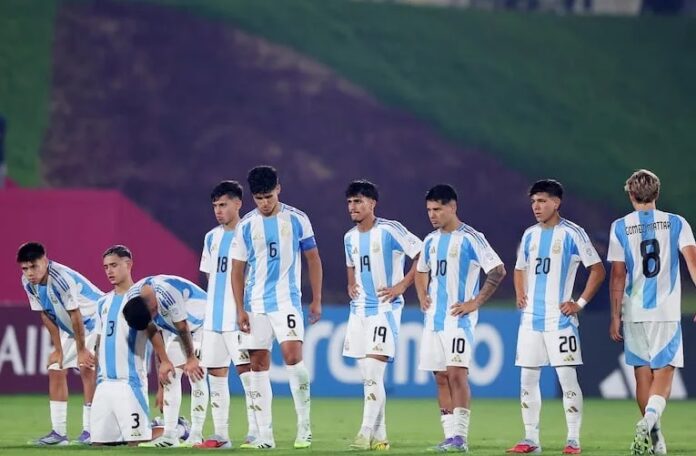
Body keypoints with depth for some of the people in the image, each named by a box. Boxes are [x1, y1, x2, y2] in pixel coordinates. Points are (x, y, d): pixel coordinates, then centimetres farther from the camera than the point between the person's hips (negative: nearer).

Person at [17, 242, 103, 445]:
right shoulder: (28, 282, -10)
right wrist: (58, 349, -1)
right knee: (55, 369, 3)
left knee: (87, 367, -20)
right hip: (70, 328, 8)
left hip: (94, 320, -8)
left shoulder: (61, 278, -34)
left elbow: (76, 316, -28)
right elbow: (46, 316, -2)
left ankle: (90, 430, -16)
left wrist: (82, 350, -20)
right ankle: (58, 432, 7)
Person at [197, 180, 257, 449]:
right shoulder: (212, 238, 14)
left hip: (239, 316, -7)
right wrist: (215, 305, 11)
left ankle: (256, 432, -11)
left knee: (246, 370, -11)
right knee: (216, 373, 6)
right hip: (213, 316, 7)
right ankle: (220, 434, 10)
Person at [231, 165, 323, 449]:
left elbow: (313, 259, 6)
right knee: (258, 365, 2)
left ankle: (304, 427, -7)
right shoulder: (246, 226, 4)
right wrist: (240, 309, 0)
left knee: (293, 356, -18)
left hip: (287, 301, -3)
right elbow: (237, 271, 7)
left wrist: (317, 300, 2)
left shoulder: (297, 220, -1)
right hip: (256, 305, 3)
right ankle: (264, 435, 5)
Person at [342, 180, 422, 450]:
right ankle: (379, 436, 12)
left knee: (373, 371, -16)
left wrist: (402, 285, -13)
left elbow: (422, 255, -11)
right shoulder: (350, 238, 10)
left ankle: (367, 433, -17)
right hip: (359, 310, 7)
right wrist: (351, 286, 10)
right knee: (368, 375, 7)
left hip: (385, 309, -7)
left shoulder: (389, 230, -11)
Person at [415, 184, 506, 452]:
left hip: (459, 318, -7)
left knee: (456, 374, -14)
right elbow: (421, 273, 30)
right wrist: (422, 297, 12)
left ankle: (461, 436, -14)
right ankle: (450, 436, 7)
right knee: (441, 378, 5)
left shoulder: (470, 239, -8)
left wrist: (475, 302, -13)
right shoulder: (430, 241, 13)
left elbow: (498, 271, -12)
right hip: (434, 319, 7)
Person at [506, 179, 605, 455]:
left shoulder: (572, 234, -6)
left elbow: (598, 270, -4)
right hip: (530, 318, 6)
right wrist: (520, 295, 8)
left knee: (567, 377, -7)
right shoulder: (530, 235, 11)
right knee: (527, 378, 4)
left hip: (560, 319, -6)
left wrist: (580, 303, -10)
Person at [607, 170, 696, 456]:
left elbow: (618, 275, 0)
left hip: (634, 313, 1)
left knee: (643, 373, 10)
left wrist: (615, 316, 4)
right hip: (667, 312, -1)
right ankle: (648, 420, -27)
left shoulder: (620, 228, 2)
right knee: (664, 372, 0)